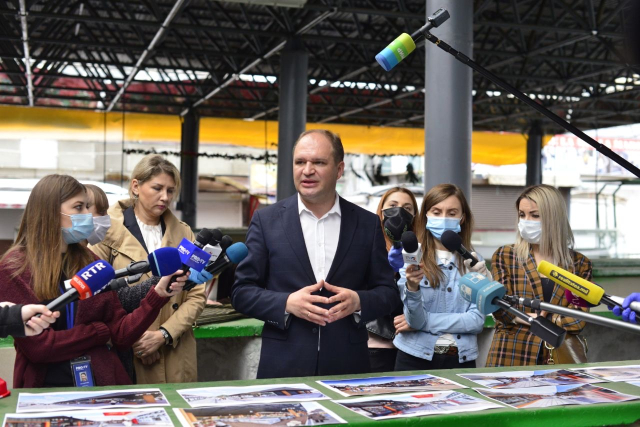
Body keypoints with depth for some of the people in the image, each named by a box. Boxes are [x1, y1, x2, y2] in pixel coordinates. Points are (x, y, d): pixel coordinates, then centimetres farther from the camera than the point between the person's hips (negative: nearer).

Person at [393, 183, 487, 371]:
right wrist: (412, 288, -29)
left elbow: (477, 320, -5)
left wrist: (427, 321, -12)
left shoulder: (473, 262, 2)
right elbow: (415, 321, -11)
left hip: (461, 360, 2)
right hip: (416, 359, -1)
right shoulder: (411, 257, -4)